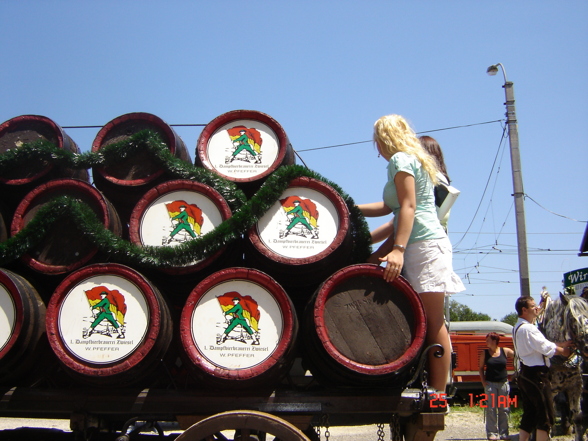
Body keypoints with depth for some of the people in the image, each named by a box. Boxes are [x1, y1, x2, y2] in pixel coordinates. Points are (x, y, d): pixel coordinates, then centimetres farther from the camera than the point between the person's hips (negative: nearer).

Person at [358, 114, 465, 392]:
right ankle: (435, 392, 6)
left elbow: (408, 207, -16)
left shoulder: (400, 159, -4)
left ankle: (437, 394, -10)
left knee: (433, 322, -11)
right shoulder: (414, 160, 26)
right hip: (427, 244, 10)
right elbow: (389, 207, 30)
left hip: (424, 244, -10)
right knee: (431, 324, 5)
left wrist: (398, 249, -25)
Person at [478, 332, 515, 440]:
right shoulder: (485, 353, 2)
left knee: (504, 409, 5)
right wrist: (483, 381, -3)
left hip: (503, 383, 1)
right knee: (491, 408, -1)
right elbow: (481, 368, 7)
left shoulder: (506, 351, 0)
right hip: (490, 383, -1)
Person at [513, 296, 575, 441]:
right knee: (545, 415, -2)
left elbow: (542, 344, 16)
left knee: (529, 414, 13)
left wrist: (561, 344, 7)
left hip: (525, 374, 10)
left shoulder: (518, 328, 16)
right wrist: (563, 351, 2)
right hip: (536, 374, -10)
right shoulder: (528, 328, -17)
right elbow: (546, 348, -15)